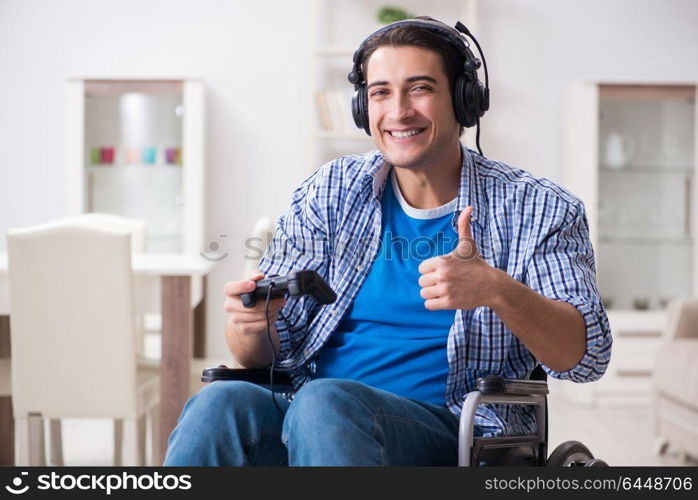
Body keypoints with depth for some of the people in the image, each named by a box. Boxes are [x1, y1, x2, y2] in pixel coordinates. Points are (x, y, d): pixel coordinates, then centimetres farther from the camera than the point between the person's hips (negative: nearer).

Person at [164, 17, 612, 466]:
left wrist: (497, 291, -23)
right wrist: (252, 323, -14)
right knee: (220, 403, -32)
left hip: (445, 426, -2)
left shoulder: (537, 210, 6)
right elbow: (259, 356, 12)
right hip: (310, 414, 3)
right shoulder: (330, 194, 13)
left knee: (324, 402, -35)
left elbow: (586, 358, -4)